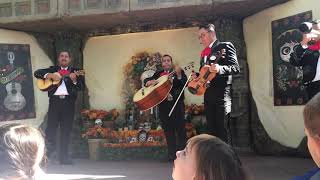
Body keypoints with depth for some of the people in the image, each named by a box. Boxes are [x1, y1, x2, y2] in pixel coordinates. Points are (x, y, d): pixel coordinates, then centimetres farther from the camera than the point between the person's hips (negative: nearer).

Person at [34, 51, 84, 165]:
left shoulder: (75, 71, 11)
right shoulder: (52, 69, 15)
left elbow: (81, 87, 1)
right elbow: (37, 73, 6)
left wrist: (74, 80, -19)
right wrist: (50, 75, -9)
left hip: (68, 102, 0)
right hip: (54, 101, 0)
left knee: (66, 129, 4)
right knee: (51, 127, -4)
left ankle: (64, 156, 11)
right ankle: (48, 153, 7)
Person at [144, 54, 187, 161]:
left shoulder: (179, 72, 5)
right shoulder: (158, 74, 16)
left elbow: (185, 84, -8)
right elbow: (146, 81, 17)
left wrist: (179, 75, -25)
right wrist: (149, 82, -5)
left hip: (177, 103, -3)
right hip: (163, 105, 4)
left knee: (180, 128, -5)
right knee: (168, 130, 5)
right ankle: (172, 154, 11)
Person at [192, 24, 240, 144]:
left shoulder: (225, 46, -3)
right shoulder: (204, 53, 20)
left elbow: (236, 68, -13)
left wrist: (219, 69, -29)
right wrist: (197, 76, 3)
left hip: (222, 94, -7)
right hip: (208, 94, 8)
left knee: (223, 129, -7)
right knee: (211, 130, 9)